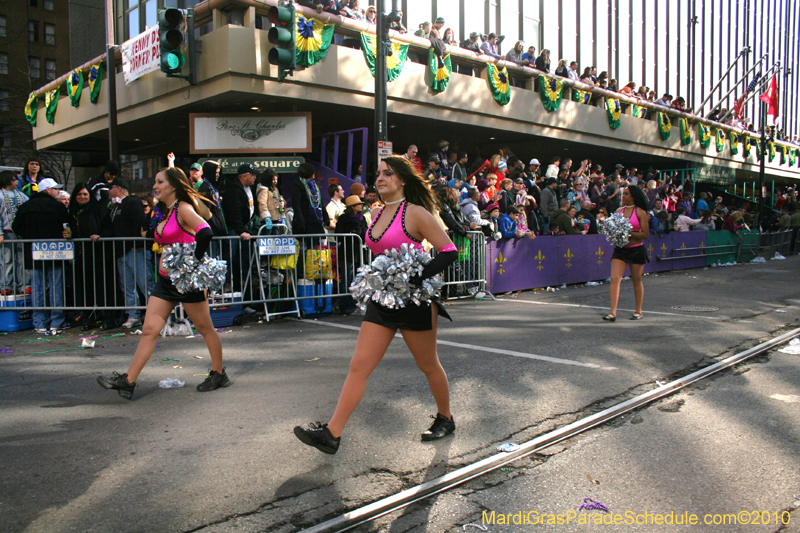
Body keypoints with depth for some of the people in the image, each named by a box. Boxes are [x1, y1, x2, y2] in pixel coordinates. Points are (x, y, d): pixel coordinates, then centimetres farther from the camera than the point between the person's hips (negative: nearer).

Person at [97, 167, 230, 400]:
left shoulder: (184, 209, -12)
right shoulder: (167, 212, 16)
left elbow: (206, 232, -29)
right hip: (165, 279, 9)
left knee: (205, 328, 5)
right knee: (149, 330, 3)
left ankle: (219, 374, 20)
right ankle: (128, 381, 4)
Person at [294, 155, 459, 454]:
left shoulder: (415, 214, -11)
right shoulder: (377, 214, 10)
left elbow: (449, 251, -15)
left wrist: (415, 278, -23)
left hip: (413, 300, -6)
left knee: (428, 365, 12)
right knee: (359, 366, 0)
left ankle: (445, 419, 35)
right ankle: (332, 433, 2)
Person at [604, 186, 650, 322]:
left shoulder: (640, 212, -4)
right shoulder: (619, 211, 8)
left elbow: (645, 234, -9)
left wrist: (629, 233, -19)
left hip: (636, 250, -3)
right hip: (620, 249, 3)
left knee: (636, 280, 9)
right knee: (615, 279, -10)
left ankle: (638, 311, 24)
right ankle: (613, 312, -12)